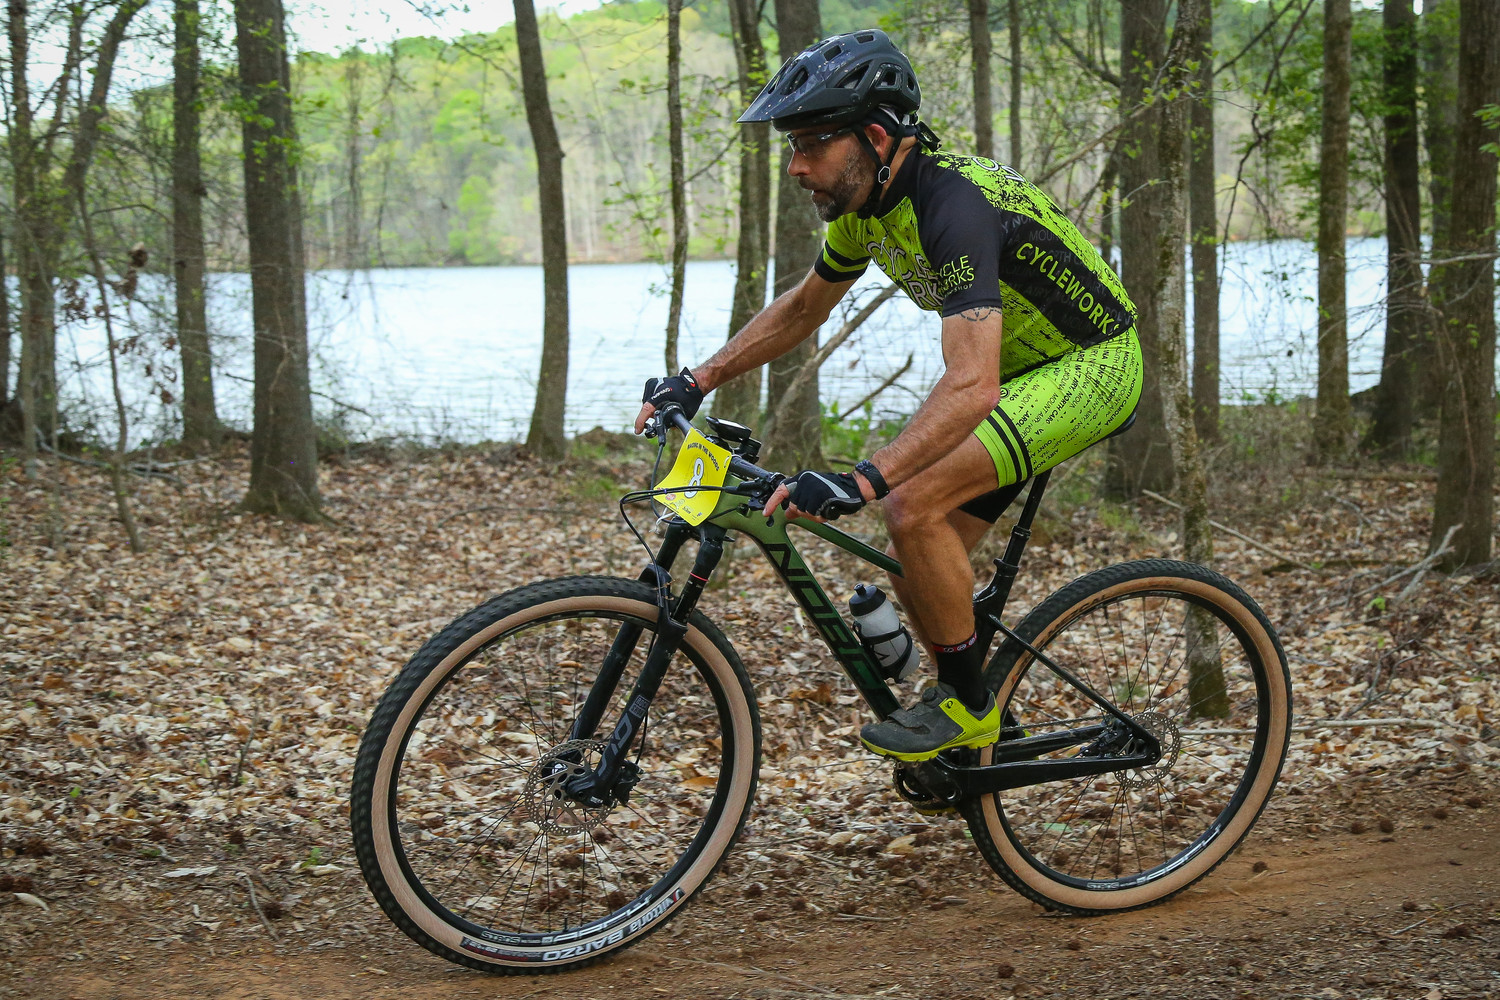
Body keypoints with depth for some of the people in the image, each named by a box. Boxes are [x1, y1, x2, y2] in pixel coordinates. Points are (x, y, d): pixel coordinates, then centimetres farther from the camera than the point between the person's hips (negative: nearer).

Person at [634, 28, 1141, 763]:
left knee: (912, 507, -24)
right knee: (920, 567, 3)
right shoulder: (864, 203, -4)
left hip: (1092, 367, -9)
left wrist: (860, 482, -53)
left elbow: (970, 386, -43)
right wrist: (696, 382, 6)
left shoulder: (953, 205, -33)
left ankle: (967, 703, -7)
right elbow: (801, 309, 14)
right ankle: (965, 727, 24)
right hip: (1022, 366, 9)